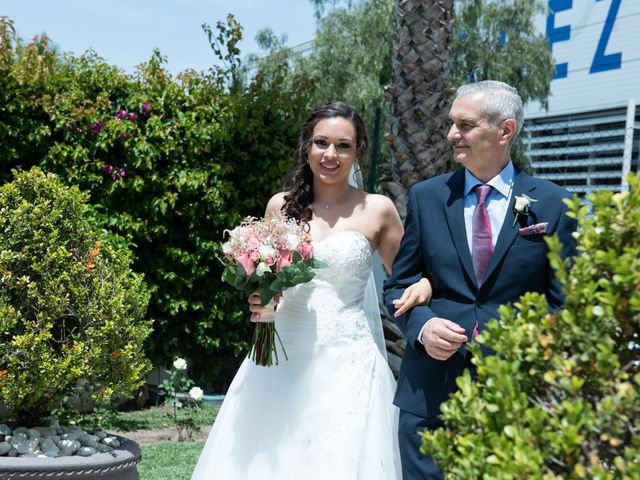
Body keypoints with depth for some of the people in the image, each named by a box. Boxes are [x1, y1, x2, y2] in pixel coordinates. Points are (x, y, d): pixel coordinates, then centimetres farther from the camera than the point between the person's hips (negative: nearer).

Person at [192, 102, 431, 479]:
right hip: (281, 360, 3)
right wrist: (260, 303, -4)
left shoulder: (377, 210, 1)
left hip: (346, 365, -2)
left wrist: (425, 285, -11)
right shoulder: (282, 205, 7)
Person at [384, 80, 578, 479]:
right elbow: (399, 285, 9)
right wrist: (422, 326, -11)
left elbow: (563, 304, 2)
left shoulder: (552, 204, 0)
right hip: (430, 393, 2)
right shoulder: (426, 197, 5)